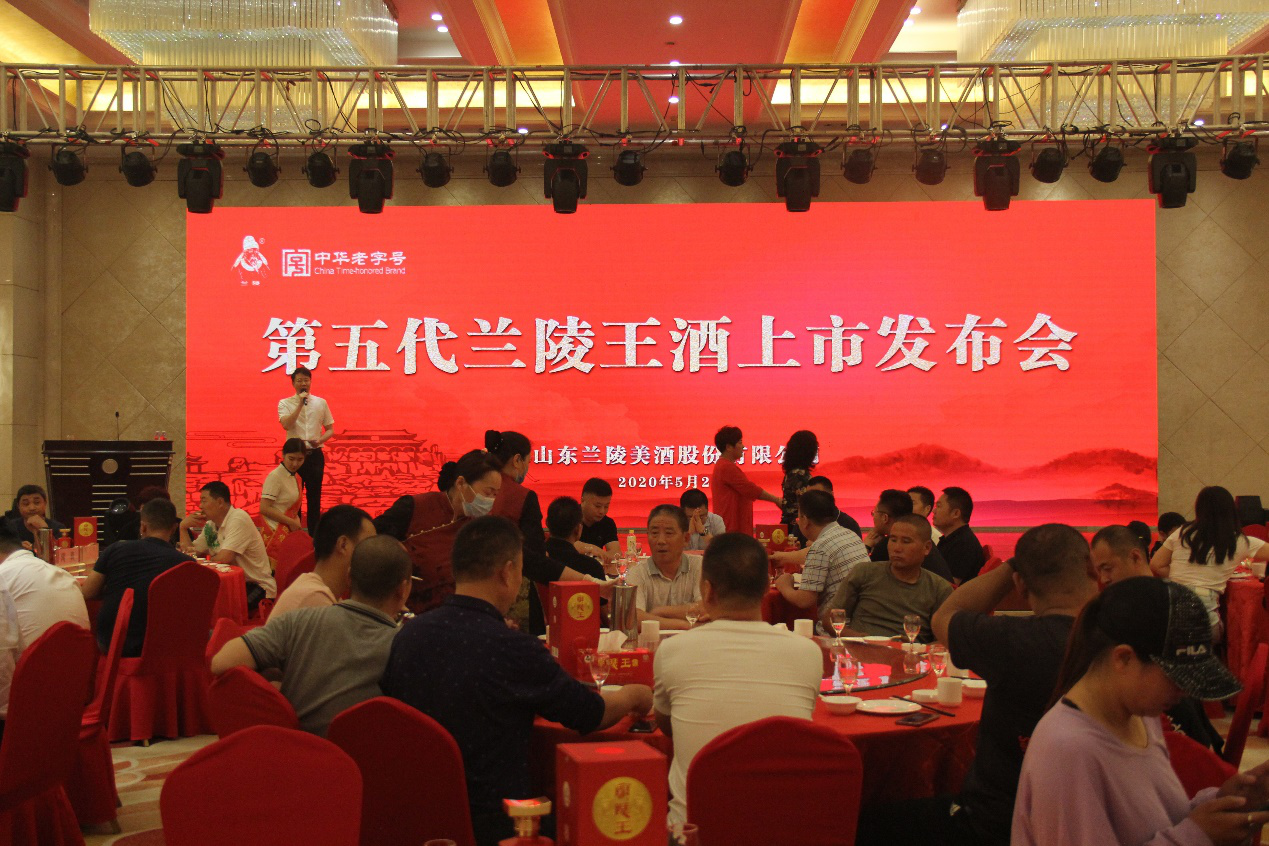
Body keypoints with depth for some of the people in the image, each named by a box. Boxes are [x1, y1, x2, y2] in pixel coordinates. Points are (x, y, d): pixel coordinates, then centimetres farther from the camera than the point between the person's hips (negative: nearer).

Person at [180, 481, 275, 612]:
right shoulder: (211, 525, 11)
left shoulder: (238, 519, -16)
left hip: (258, 586, -8)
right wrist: (183, 527, 1)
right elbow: (190, 552, 12)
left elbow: (224, 558, -23)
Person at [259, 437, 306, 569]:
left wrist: (297, 524, 1)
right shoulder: (275, 477, -11)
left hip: (289, 533, 8)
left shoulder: (295, 478, 13)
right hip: (276, 533, -8)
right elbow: (264, 509, -17)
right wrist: (291, 522, -15)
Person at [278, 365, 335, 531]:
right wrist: (300, 405, -18)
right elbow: (286, 424, -16)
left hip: (315, 454, 1)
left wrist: (320, 440, -11)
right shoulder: (285, 403, 1)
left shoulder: (321, 403, 6)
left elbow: (330, 429, 9)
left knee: (314, 497, 5)